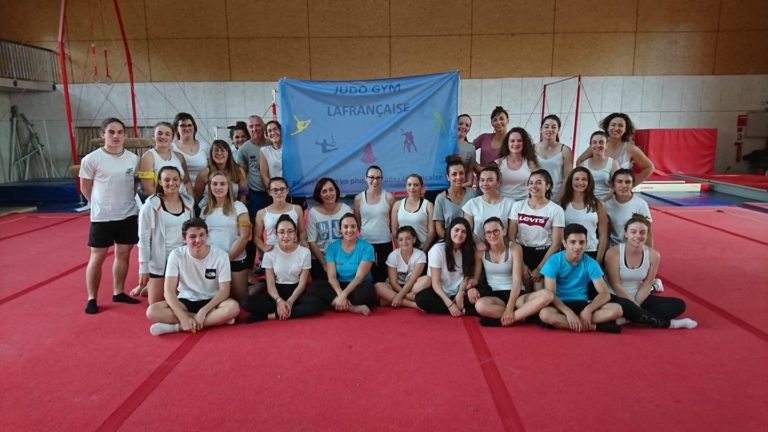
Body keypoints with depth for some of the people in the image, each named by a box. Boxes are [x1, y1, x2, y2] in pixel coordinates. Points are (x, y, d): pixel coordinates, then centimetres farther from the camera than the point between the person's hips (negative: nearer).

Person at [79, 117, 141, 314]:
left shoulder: (133, 159, 0)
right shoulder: (91, 159, -10)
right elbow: (85, 188, 0)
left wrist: (123, 202, 7)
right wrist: (102, 204, 5)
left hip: (128, 215, 4)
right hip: (102, 217, -3)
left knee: (123, 253, 12)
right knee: (97, 257, 4)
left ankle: (118, 293, 27)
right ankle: (91, 299, 16)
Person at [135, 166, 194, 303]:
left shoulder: (188, 203, 2)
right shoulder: (150, 206, -11)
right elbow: (144, 239, -9)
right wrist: (143, 268, -10)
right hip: (159, 261, -4)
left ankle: (149, 288, 39)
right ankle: (144, 286, 34)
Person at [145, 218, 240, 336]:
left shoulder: (220, 255, -13)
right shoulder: (176, 255, -12)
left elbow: (224, 291, -13)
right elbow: (169, 291, -17)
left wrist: (203, 311, -26)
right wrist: (183, 317, -29)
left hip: (211, 301, -1)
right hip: (185, 301, 2)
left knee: (233, 307, -34)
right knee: (152, 311, -27)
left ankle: (176, 327, -28)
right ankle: (216, 319, -24)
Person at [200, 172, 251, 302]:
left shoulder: (238, 206, -2)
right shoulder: (205, 210, 12)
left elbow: (244, 236, -8)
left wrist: (228, 258, -13)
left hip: (235, 261, -4)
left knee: (240, 299, -1)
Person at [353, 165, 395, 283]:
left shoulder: (389, 197, -3)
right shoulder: (358, 198, 0)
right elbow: (357, 222, 7)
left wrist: (394, 235, -1)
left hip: (385, 242, -1)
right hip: (365, 242, 1)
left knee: (383, 272, 7)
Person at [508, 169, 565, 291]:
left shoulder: (555, 209, -3)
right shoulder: (518, 206, 4)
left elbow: (556, 244, -5)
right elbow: (511, 237, 2)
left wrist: (539, 268, -9)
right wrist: (521, 264, -5)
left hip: (544, 255, -2)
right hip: (521, 253, 2)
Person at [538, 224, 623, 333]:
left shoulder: (590, 263, -3)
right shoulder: (554, 261, -10)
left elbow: (605, 294, -8)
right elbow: (550, 294, -15)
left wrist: (588, 310, -26)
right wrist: (569, 312, -29)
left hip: (582, 304, 2)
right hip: (560, 304, -2)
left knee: (616, 310, -22)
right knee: (545, 314, -38)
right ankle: (595, 326, -24)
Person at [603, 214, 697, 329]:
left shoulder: (653, 255, -6)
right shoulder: (613, 253, -18)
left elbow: (647, 284, -3)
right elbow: (615, 285, -16)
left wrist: (636, 305, -16)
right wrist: (635, 306, -20)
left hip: (639, 297, 6)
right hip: (616, 297, -6)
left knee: (678, 304, -8)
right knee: (627, 307, -40)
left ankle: (629, 319, -23)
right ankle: (668, 324, -18)